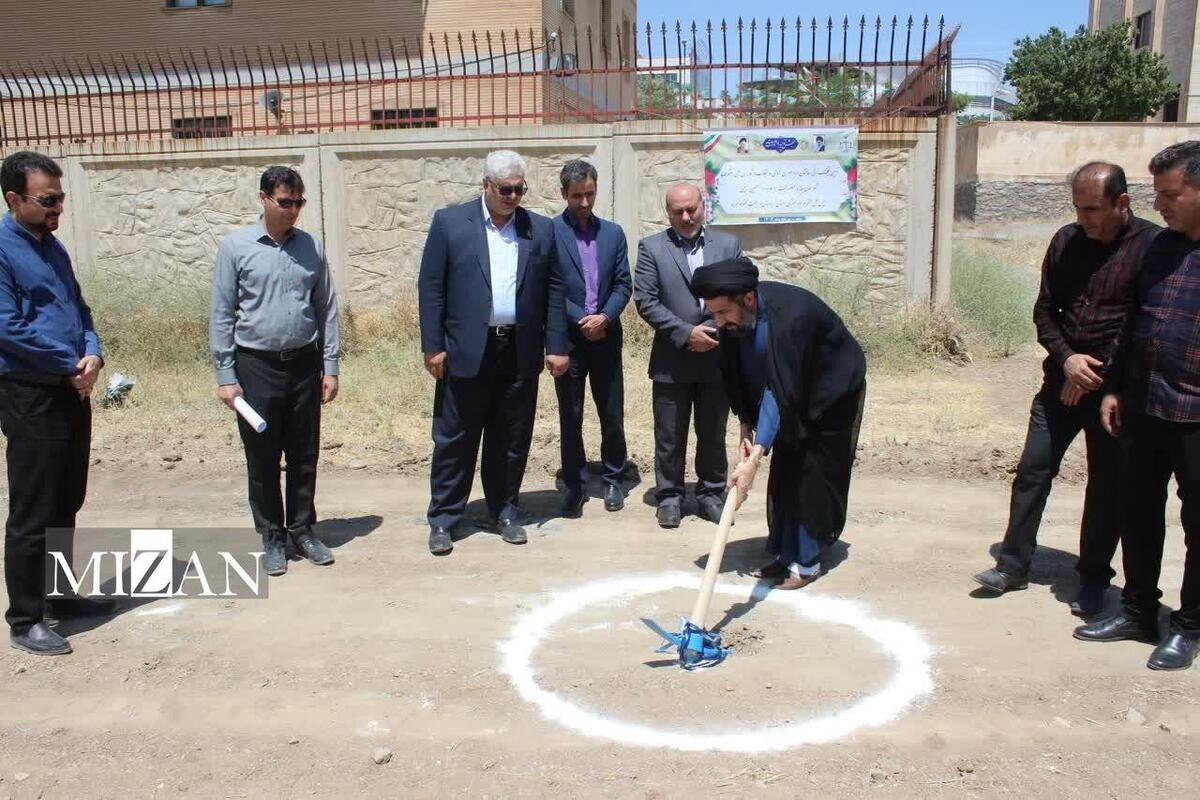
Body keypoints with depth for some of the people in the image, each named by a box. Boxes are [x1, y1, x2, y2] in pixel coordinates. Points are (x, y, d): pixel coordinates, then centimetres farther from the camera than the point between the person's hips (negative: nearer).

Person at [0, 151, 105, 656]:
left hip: (72, 393, 8)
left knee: (66, 505, 17)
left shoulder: (53, 246, 12)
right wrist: (72, 365, -10)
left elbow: (79, 308, 15)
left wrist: (93, 355, -5)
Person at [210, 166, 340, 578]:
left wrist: (330, 366, 4)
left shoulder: (310, 247, 5)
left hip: (305, 364, 2)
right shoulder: (235, 247, -3)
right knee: (262, 459, 7)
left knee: (304, 455, 10)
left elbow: (327, 309, 8)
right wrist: (226, 375, -6)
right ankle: (272, 537, 21)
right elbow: (221, 315, -2)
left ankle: (303, 529, 25)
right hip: (257, 366, -2)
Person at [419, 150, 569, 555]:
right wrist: (433, 346, -6)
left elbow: (554, 291, 8)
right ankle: (443, 518, 16)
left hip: (521, 352, 2)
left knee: (512, 441, 10)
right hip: (466, 351, -2)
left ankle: (505, 512, 26)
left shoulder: (541, 229, 8)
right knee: (454, 440, 4)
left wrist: (556, 346, 2)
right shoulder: (450, 222, 1)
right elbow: (430, 287, -1)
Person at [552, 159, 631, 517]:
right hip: (568, 338, -3)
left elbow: (623, 284, 6)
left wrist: (604, 317, -11)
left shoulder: (613, 232, 9)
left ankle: (613, 480, 24)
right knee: (570, 418, 6)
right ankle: (575, 487, 17)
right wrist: (580, 319, -13)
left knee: (612, 416, 8)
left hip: (606, 337, 3)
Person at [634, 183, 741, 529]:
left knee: (713, 434, 12)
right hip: (672, 361, -1)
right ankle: (669, 496, 20)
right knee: (669, 436, 7)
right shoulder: (651, 247, 0)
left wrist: (713, 331, -10)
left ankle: (711, 493, 25)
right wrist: (686, 333, -14)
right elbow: (645, 301, -7)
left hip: (717, 356, 2)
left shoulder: (728, 244, 6)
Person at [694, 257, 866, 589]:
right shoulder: (733, 320, -18)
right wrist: (746, 425, -9)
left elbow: (780, 392, -42)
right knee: (783, 474, 6)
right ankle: (785, 554, 17)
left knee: (811, 475, -5)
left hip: (831, 395, -6)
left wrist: (754, 459, -46)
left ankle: (807, 563, 6)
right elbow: (737, 377, -3)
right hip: (793, 397, 7)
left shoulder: (791, 315, -39)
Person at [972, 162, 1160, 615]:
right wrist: (1066, 359, -9)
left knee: (1107, 487, 7)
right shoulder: (1066, 241, 3)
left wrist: (1103, 376, -10)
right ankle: (1013, 564, 16)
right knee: (1032, 472, 5)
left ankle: (1093, 581, 22)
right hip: (1063, 379, 4)